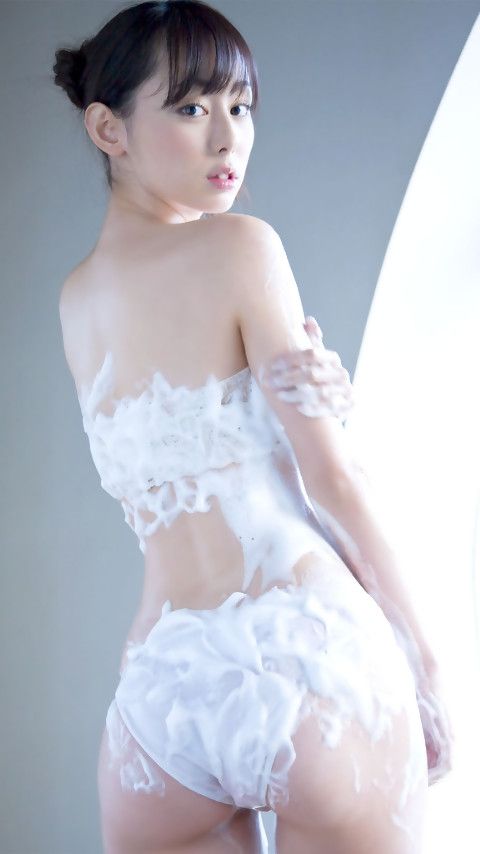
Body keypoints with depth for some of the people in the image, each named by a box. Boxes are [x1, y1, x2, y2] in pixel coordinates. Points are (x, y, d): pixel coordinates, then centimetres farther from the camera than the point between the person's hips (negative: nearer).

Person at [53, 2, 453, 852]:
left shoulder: (74, 297, 13)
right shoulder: (239, 244, -6)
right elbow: (332, 479, -6)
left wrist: (311, 383, -9)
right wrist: (422, 656, 3)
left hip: (159, 681, 6)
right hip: (307, 652, -5)